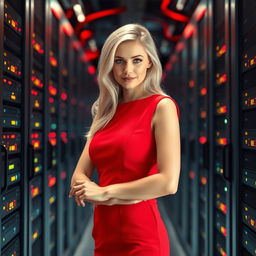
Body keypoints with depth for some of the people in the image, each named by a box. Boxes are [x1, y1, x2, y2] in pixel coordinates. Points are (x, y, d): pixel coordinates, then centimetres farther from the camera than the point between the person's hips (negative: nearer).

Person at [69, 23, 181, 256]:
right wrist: (117, 197, -13)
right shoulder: (106, 112, 8)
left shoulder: (162, 106, -9)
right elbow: (79, 176, 7)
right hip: (105, 233, 6)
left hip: (141, 237, -6)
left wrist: (105, 192, -10)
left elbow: (169, 182, -19)